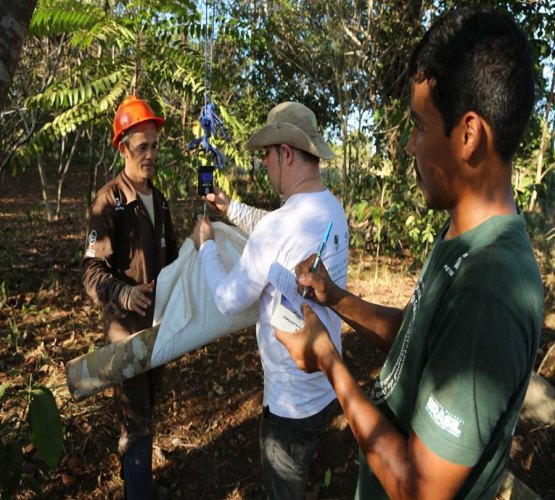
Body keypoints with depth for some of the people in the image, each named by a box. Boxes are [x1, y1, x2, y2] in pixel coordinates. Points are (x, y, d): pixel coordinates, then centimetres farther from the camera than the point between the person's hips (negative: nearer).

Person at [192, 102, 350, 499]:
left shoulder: (281, 225, -29)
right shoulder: (332, 209, -3)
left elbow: (229, 301, -17)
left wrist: (206, 246, -3)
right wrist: (231, 208, 16)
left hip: (292, 398, -8)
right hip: (327, 385, 8)